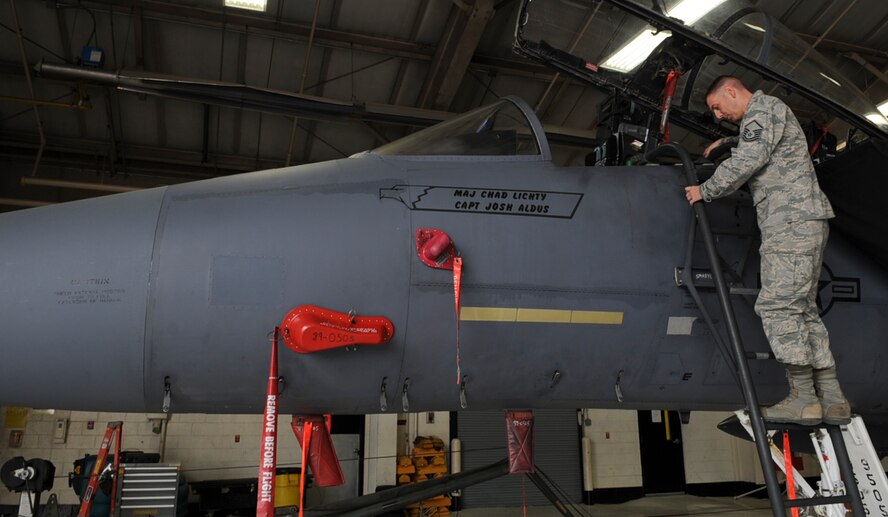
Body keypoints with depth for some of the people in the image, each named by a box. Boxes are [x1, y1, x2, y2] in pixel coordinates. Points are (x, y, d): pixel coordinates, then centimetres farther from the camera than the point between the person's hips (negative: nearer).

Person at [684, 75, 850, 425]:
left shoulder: (763, 108, -2)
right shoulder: (762, 116, 29)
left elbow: (747, 161, -14)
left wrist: (705, 191, -5)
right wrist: (726, 142, 42)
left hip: (793, 221, -10)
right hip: (803, 224, 10)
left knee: (777, 305, -14)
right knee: (802, 308, 6)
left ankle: (803, 399, -12)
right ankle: (832, 400, 6)